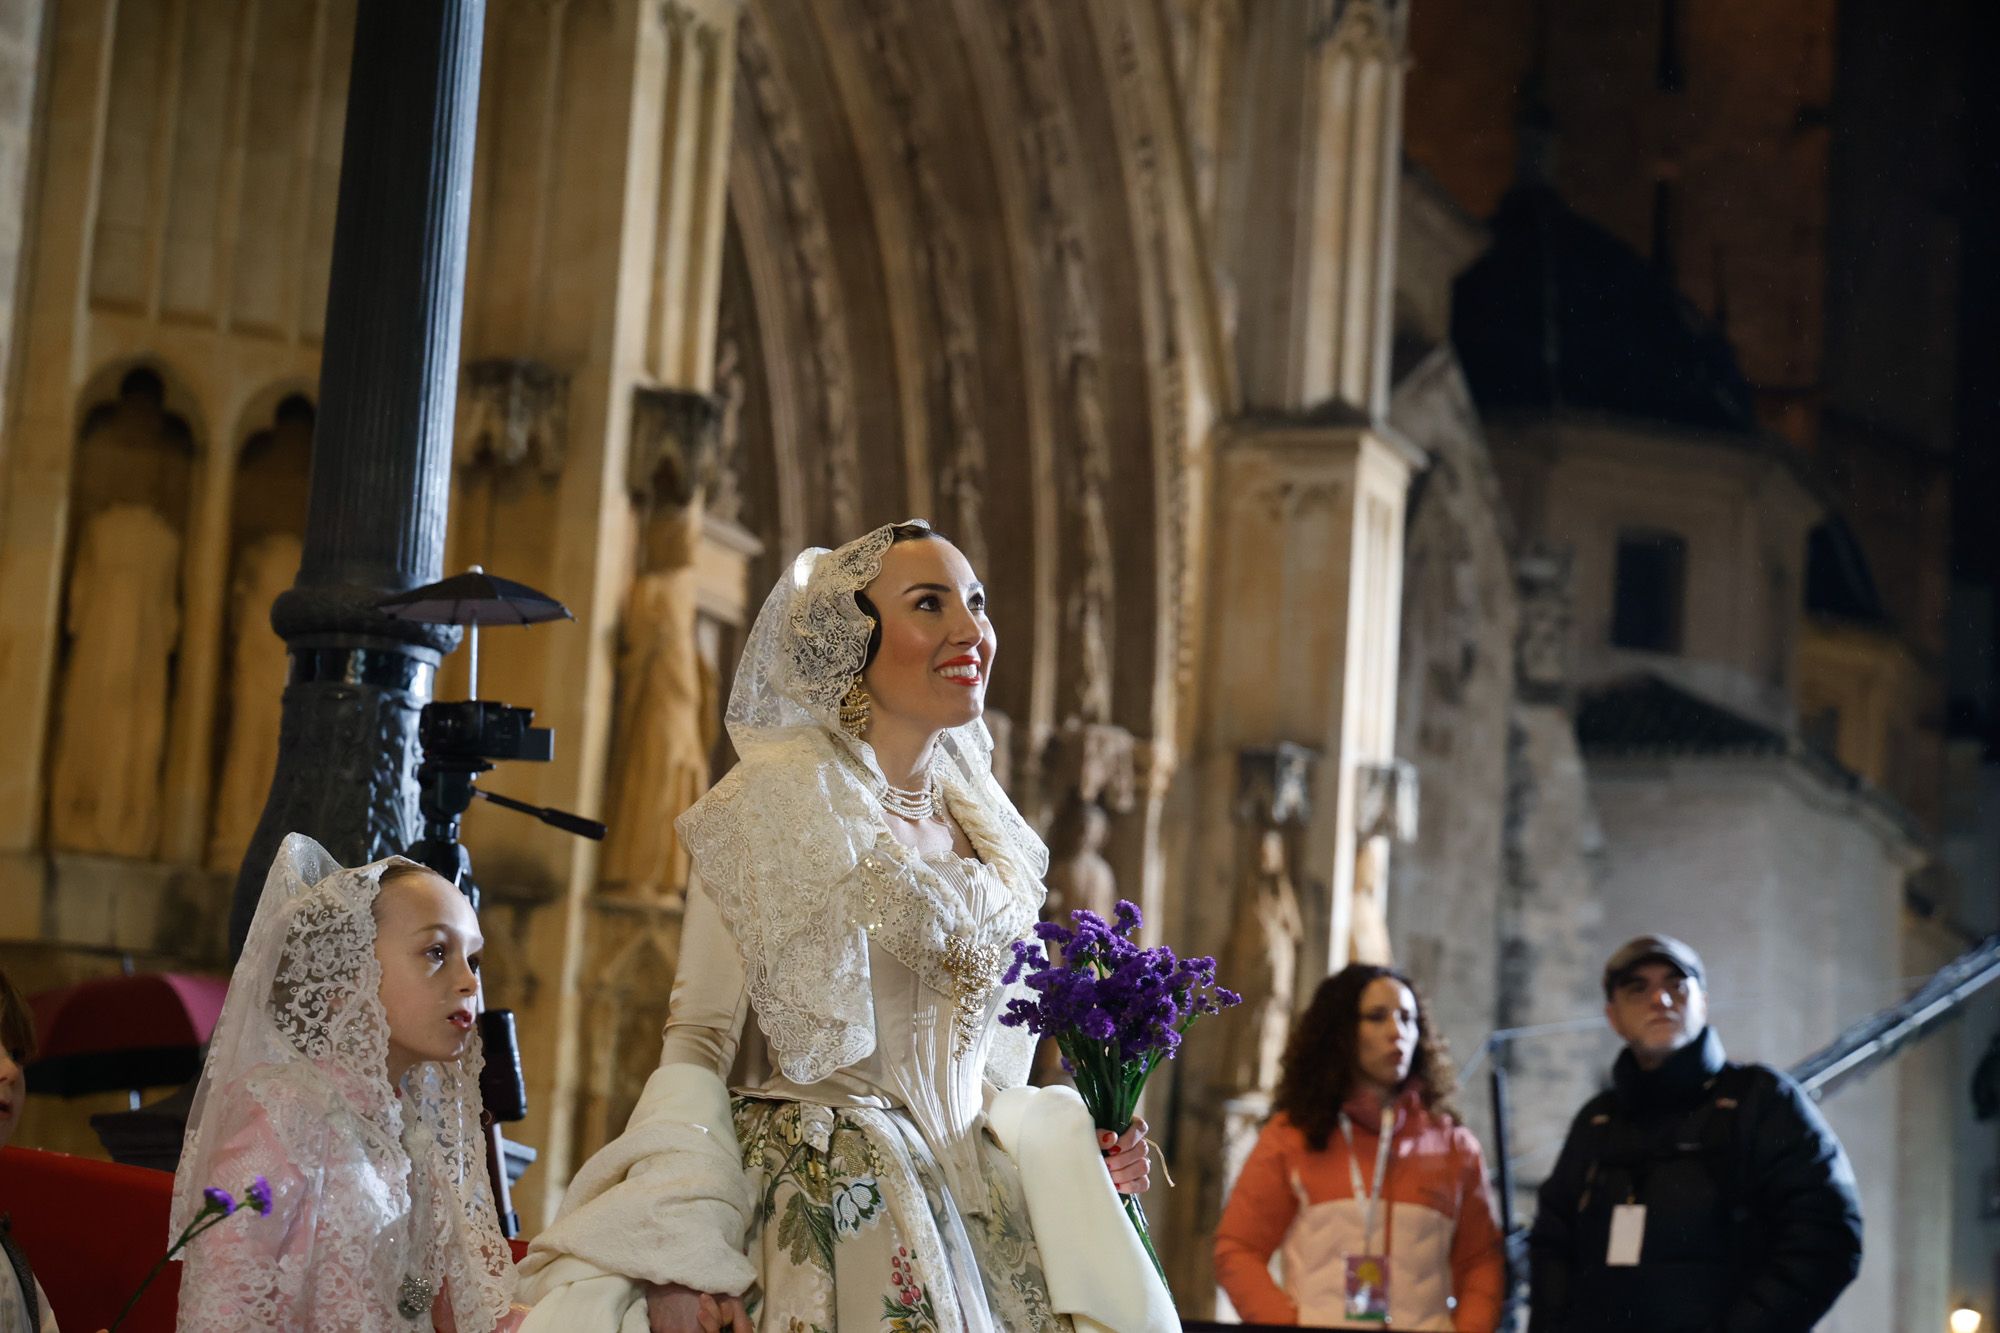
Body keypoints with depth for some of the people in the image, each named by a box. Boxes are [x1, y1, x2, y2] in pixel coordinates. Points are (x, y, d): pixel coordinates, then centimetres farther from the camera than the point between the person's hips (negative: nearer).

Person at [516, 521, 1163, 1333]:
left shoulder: (987, 830, 13)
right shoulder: (777, 803, -6)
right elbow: (697, 1036, -10)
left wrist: (1071, 1153, 5)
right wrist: (678, 1259, -21)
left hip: (974, 1203, 6)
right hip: (830, 1211, -6)